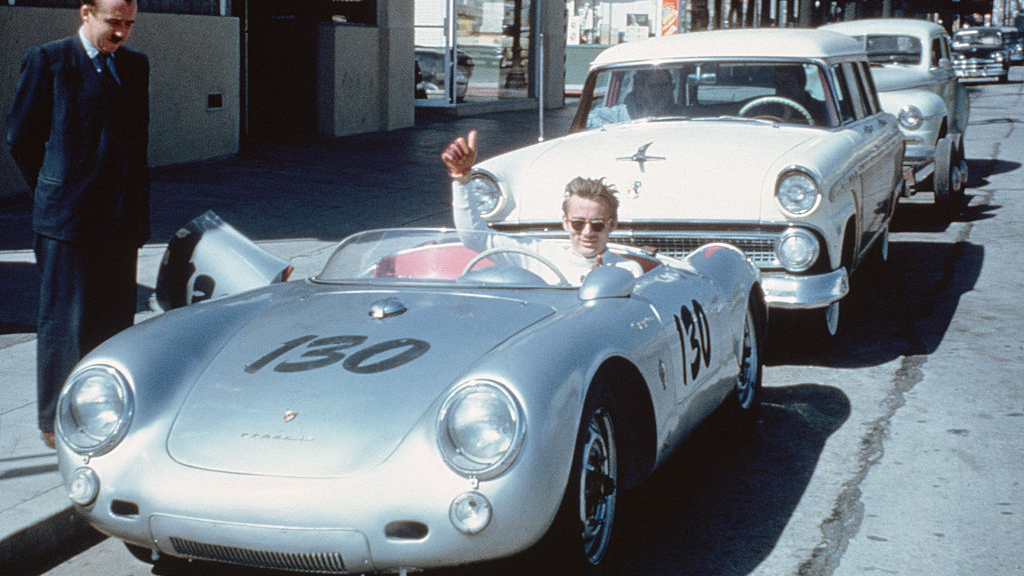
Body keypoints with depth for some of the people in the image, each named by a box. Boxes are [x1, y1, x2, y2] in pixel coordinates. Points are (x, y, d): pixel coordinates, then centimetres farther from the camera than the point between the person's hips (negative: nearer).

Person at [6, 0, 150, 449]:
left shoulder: (135, 66, 12)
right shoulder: (47, 61, -4)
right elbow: (21, 137, 1)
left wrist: (138, 207, 12)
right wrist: (52, 192, 4)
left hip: (123, 219, 5)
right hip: (68, 218, -5)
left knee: (116, 321, 8)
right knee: (65, 323, 1)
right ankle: (57, 423, 12)